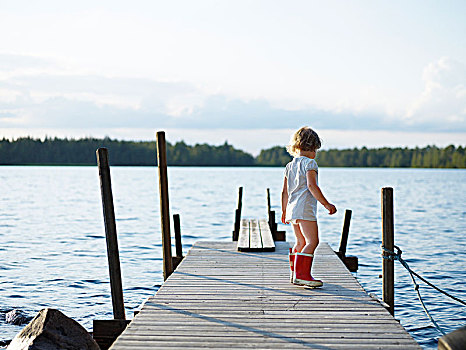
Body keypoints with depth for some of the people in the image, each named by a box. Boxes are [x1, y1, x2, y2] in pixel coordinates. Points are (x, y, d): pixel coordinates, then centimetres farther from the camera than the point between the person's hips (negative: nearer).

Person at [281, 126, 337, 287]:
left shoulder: (290, 166, 18)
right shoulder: (309, 163, -6)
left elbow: (285, 192, 20)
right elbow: (311, 186, -19)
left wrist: (284, 211, 29)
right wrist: (326, 204, -17)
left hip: (292, 209, 9)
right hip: (305, 208, -9)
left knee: (301, 242, 19)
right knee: (312, 241, -11)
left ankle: (295, 274, 24)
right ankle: (302, 274, -19)